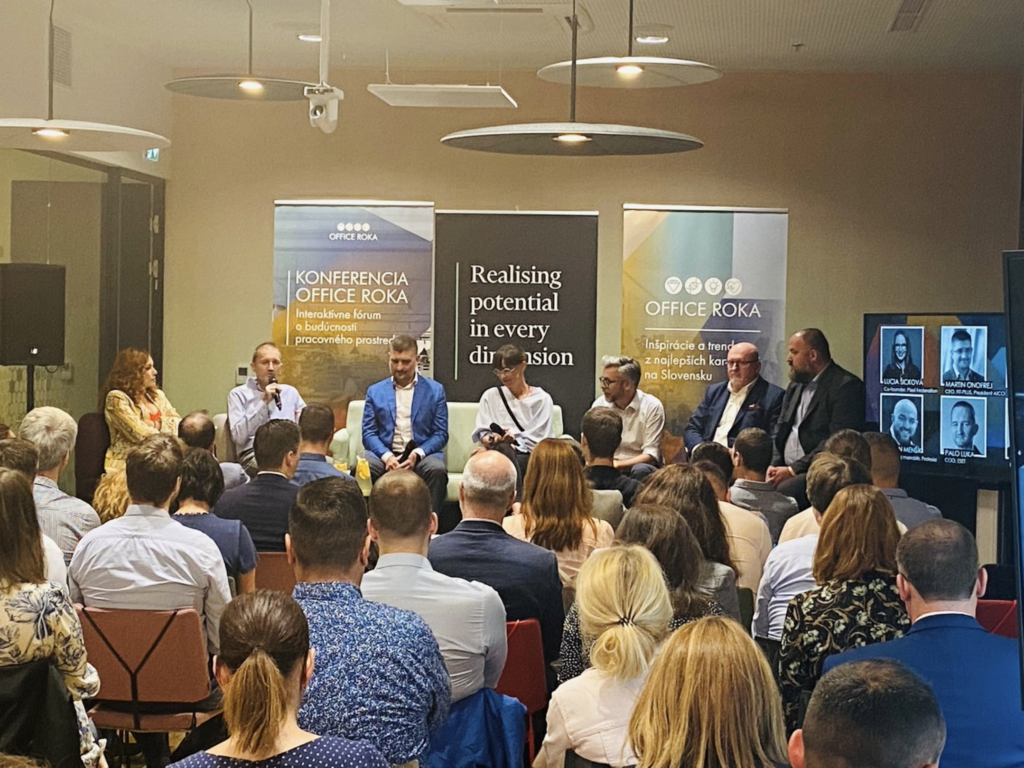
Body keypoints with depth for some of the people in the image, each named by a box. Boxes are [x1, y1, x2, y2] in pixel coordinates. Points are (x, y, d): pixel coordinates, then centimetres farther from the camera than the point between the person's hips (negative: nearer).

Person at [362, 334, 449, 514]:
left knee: (437, 470, -35)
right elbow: (369, 433, 6)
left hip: (422, 454, -1)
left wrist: (417, 454, -15)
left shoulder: (435, 390, 10)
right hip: (385, 454, 1)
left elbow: (440, 434, 4)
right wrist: (386, 456, -15)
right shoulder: (375, 391, 14)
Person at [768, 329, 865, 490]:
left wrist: (794, 469, -16)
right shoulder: (796, 384, 17)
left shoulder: (846, 386, -8)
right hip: (786, 470, 7)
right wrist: (774, 464, -1)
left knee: (784, 491, -33)